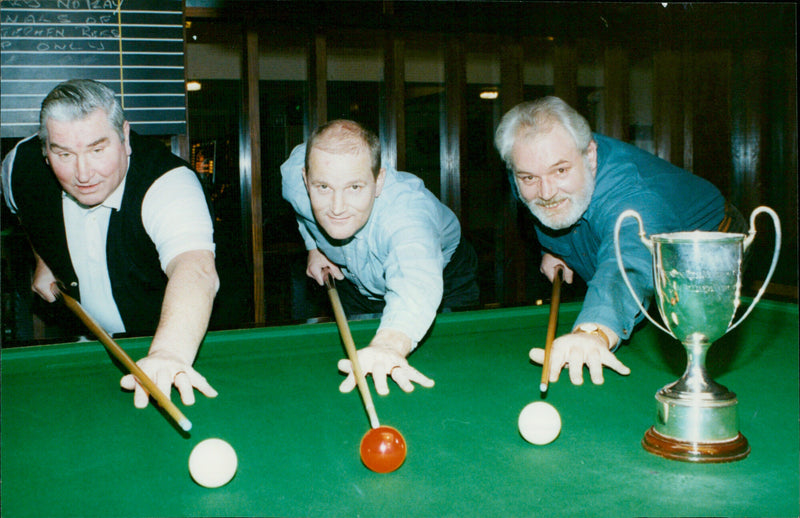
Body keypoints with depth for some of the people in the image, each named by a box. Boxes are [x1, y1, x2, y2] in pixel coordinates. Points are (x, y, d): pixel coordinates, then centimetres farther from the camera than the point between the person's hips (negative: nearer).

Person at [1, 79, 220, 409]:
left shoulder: (168, 183, -35)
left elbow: (195, 270, -56)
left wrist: (169, 353, -72)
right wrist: (44, 260, 4)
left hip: (179, 337, -3)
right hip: (90, 341, 4)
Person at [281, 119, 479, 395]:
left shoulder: (407, 210, -49)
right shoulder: (294, 174, -31)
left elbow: (416, 283, -70)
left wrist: (389, 345, -91)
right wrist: (314, 245, -3)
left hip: (442, 277, -3)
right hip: (354, 283, 4)